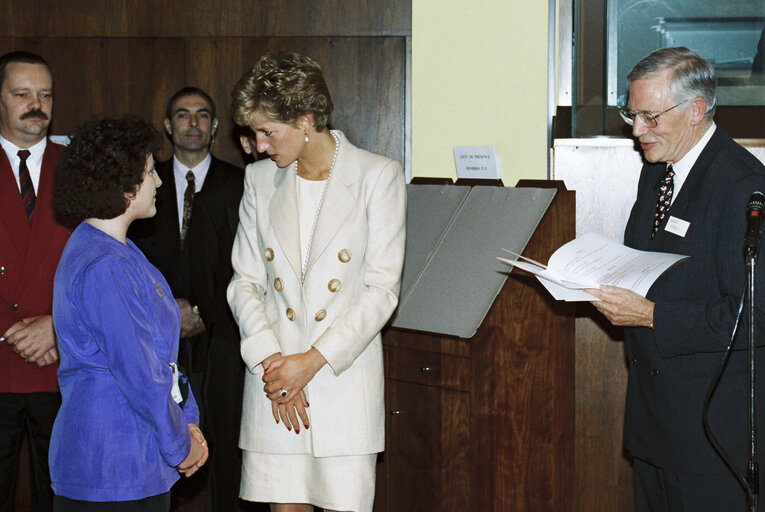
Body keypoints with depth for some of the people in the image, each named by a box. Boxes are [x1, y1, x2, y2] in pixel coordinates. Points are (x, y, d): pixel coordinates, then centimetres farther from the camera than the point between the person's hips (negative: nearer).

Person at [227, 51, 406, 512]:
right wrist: (270, 362, -6)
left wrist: (312, 361, -11)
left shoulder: (378, 176, -3)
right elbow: (245, 281, 9)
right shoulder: (260, 180, 9)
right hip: (273, 372, 3)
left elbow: (382, 290, -7)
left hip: (345, 371, -3)